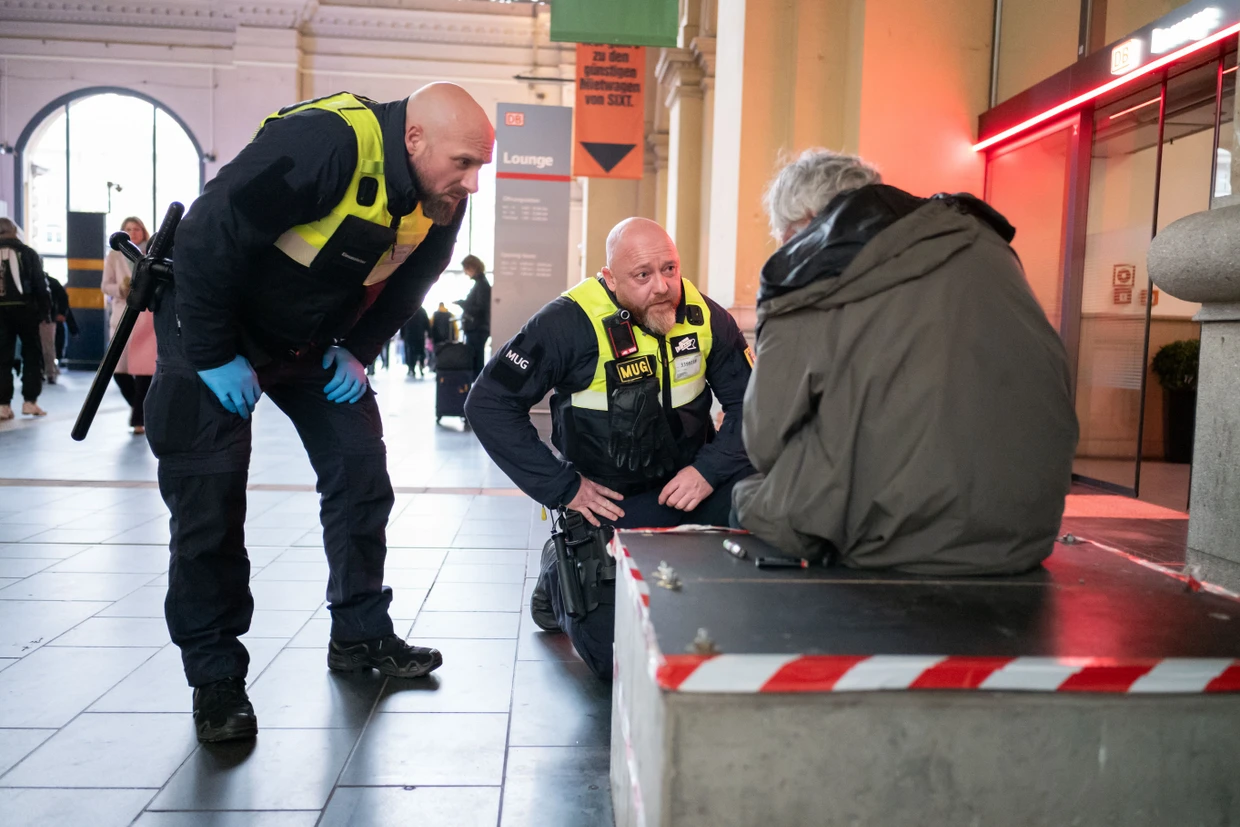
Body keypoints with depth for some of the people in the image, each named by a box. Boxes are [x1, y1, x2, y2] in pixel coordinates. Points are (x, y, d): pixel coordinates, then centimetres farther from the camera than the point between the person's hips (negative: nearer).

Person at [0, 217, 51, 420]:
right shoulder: (27, 253, 0)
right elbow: (40, 285, -5)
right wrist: (46, 310, -1)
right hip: (23, 309, -2)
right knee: (32, 354, 9)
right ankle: (29, 401, 4)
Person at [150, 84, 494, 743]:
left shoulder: (443, 199, -10)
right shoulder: (325, 143, -33)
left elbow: (404, 285, 7)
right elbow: (207, 239, -30)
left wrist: (357, 352, -3)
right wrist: (214, 357, -24)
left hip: (316, 342, 7)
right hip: (214, 330, -6)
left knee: (361, 472, 4)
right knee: (208, 502, -6)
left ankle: (360, 636, 20)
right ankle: (215, 676, 9)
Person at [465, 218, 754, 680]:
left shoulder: (706, 317, -7)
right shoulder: (572, 322, -19)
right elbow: (487, 404, -18)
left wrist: (710, 469, -20)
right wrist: (561, 489, -18)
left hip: (687, 483, 4)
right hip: (609, 503, -4)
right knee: (613, 657, -9)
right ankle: (560, 577, 24)